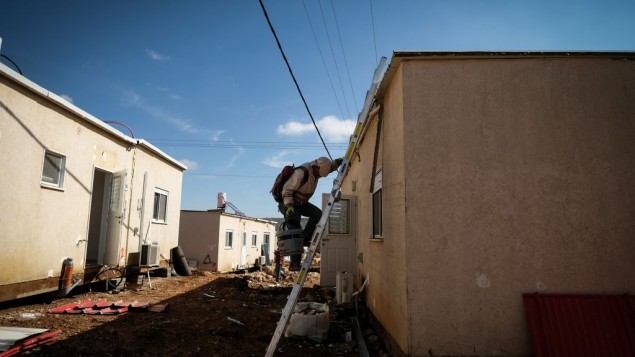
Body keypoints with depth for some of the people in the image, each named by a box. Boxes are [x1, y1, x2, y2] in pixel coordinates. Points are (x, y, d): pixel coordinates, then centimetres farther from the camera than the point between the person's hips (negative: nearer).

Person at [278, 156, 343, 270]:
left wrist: (338, 162, -7)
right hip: (288, 204, -8)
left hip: (301, 203, 8)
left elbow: (330, 166, 13)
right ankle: (294, 264, -9)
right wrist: (289, 206, -36)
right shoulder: (301, 172, -29)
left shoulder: (316, 169, -4)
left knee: (318, 214, -8)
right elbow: (287, 189, -27)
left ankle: (304, 239, -1)